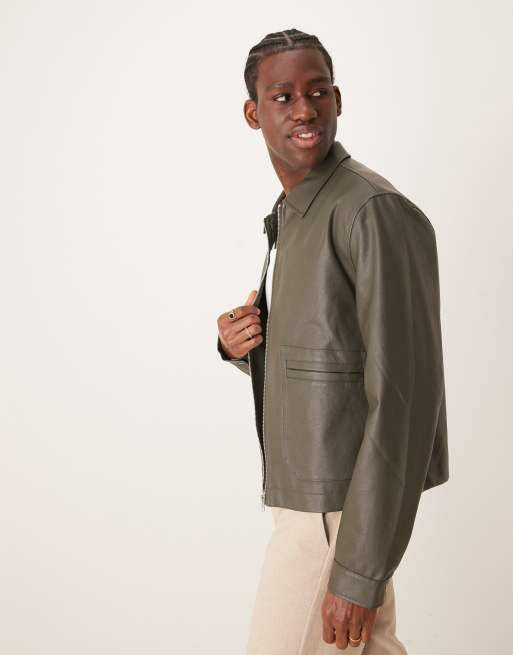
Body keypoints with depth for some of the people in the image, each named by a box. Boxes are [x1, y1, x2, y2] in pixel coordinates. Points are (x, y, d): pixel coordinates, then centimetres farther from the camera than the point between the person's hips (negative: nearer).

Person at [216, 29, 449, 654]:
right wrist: (240, 344, -3)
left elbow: (403, 397, -22)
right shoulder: (289, 215, 11)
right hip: (306, 490, 9)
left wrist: (360, 571, -22)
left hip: (338, 510, -9)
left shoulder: (377, 213, -18)